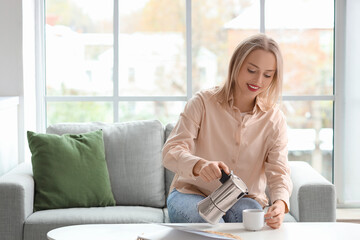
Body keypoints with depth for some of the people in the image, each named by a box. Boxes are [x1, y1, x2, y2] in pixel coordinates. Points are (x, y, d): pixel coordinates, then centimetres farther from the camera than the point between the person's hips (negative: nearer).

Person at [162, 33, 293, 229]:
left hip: (244, 199, 2)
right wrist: (199, 165, -42)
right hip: (192, 193, -1)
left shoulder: (274, 119, -1)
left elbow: (278, 171, -12)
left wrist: (280, 204, -36)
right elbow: (171, 152, -18)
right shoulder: (203, 102, -8)